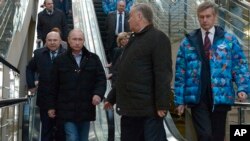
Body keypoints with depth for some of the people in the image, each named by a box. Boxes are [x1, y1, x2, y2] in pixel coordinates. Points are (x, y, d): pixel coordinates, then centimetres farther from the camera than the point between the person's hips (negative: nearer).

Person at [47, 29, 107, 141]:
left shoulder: (93, 59, 6)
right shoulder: (60, 61, 4)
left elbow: (101, 79, 3)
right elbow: (53, 85, 5)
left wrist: (98, 93, -16)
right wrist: (51, 106, 5)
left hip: (86, 109, 2)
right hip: (67, 109, -2)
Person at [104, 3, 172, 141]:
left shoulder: (157, 38, -9)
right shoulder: (133, 39, 19)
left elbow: (163, 74, -18)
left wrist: (162, 104, -23)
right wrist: (112, 97, 25)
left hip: (148, 109, -9)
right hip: (129, 107, 9)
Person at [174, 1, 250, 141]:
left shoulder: (229, 40, 5)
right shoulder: (188, 42, 6)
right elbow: (180, 73, 7)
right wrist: (180, 100, 2)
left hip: (220, 97, 1)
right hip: (197, 98, 0)